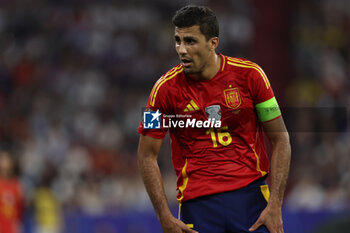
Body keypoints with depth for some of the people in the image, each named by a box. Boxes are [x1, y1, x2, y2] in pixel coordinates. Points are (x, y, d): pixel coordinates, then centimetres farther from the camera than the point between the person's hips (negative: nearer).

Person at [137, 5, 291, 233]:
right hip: (197, 203, 0)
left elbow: (280, 140, 2)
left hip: (250, 195, 0)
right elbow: (147, 156, 2)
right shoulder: (166, 88, -4)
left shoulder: (249, 75, -3)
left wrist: (275, 206, -6)